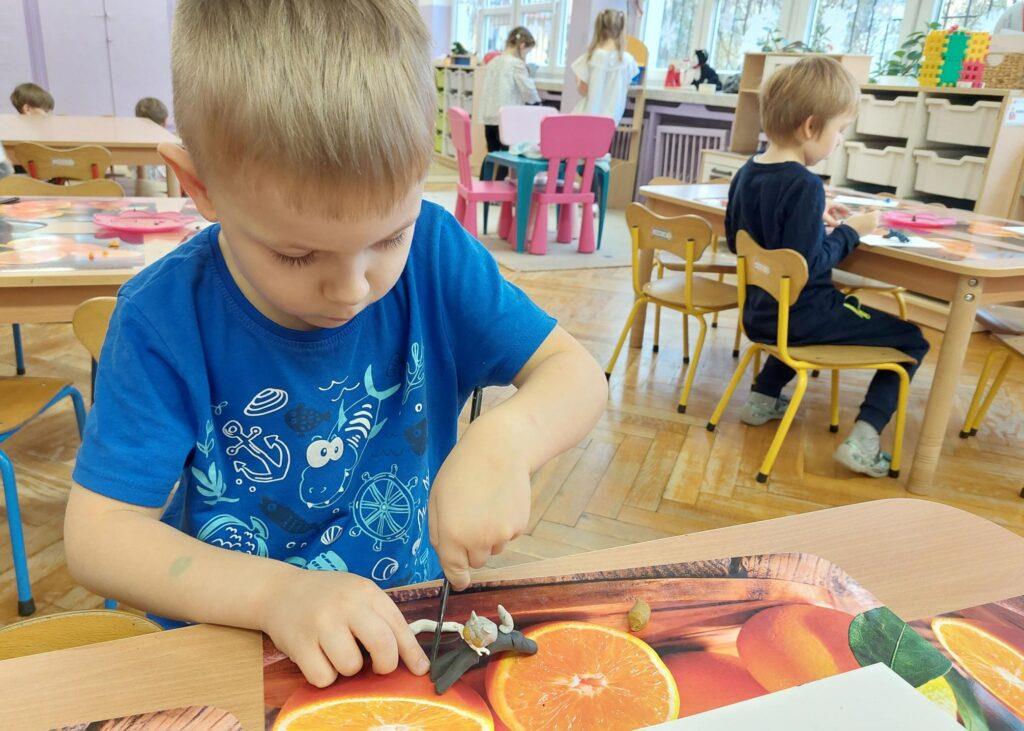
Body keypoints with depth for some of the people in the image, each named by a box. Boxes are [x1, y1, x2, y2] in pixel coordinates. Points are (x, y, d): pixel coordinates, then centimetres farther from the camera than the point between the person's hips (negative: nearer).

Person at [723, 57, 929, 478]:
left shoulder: (747, 173, 3)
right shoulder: (804, 186, -22)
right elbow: (809, 266, -25)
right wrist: (850, 232, -10)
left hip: (759, 314, 8)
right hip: (804, 315, -8)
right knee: (911, 340, 4)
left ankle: (763, 398, 34)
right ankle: (864, 439, -4)